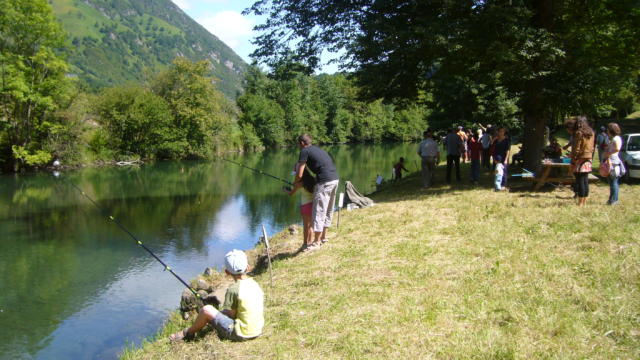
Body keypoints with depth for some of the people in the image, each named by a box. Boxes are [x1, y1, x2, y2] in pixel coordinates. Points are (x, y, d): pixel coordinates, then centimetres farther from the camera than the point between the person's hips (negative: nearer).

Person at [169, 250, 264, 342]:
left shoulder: (233, 289, -16)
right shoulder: (255, 284, 5)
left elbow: (231, 314, -12)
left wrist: (217, 313, 9)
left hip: (240, 334, -8)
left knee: (207, 310, -6)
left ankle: (188, 333, 17)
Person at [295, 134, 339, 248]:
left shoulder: (305, 151, -2)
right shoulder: (317, 149, 23)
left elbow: (299, 175, -5)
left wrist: (294, 183, 15)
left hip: (324, 182, -9)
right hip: (335, 179, 9)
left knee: (319, 211, -1)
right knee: (328, 210, 19)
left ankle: (316, 242, 4)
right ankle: (323, 237, 30)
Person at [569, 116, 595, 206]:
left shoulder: (579, 133, -12)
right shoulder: (591, 133, 9)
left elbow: (576, 149, -14)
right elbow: (592, 147, 13)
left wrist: (572, 161, -8)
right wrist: (589, 157, 19)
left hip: (580, 159, -7)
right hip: (588, 159, 7)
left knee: (580, 181, -4)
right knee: (585, 181, 11)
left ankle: (580, 203, -2)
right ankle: (585, 202, 16)